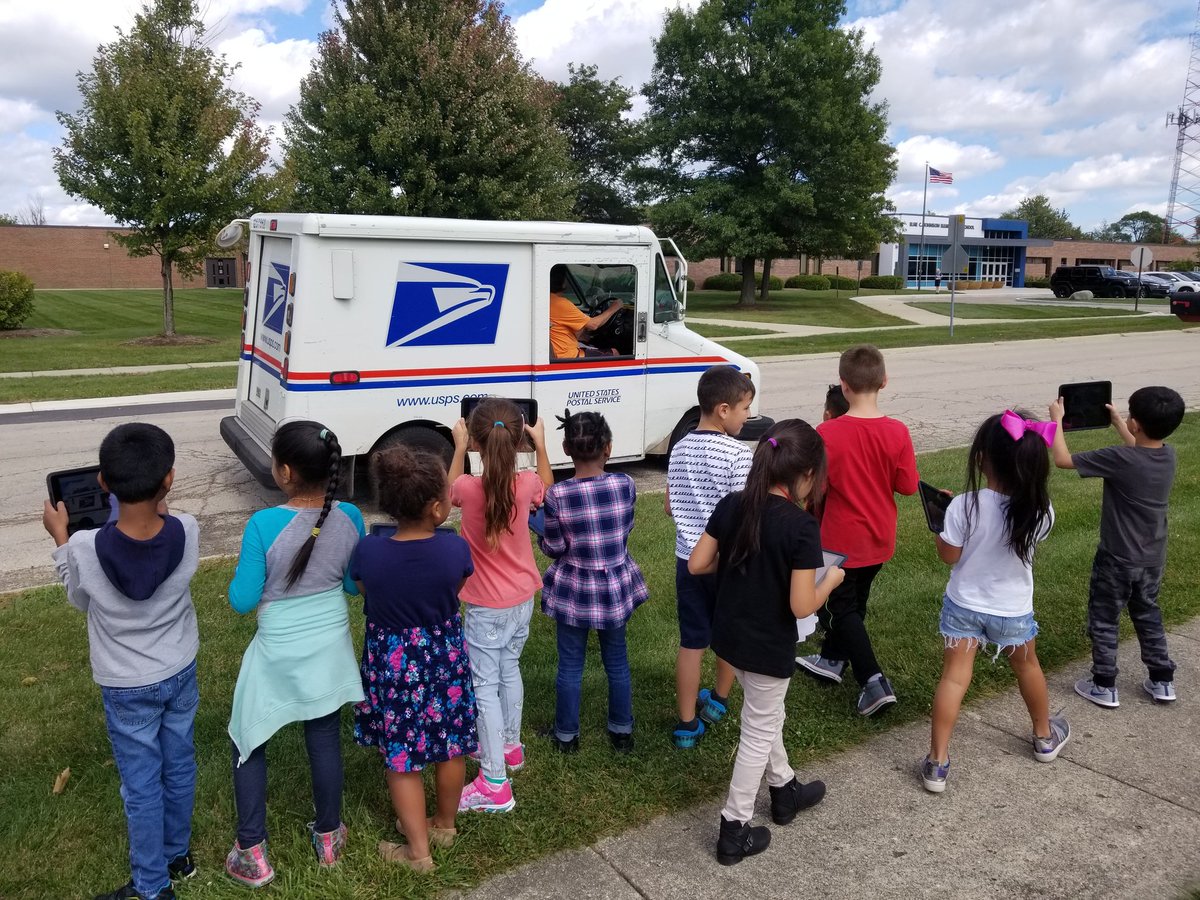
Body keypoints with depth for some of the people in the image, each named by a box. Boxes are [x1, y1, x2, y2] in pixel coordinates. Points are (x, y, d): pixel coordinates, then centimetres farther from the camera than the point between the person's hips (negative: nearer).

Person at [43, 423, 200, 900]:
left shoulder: (85, 548, -29)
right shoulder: (187, 532, -24)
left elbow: (80, 600, -5)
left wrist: (61, 538, 4)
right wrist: (157, 510, 9)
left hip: (127, 686, -2)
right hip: (180, 672, 3)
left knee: (141, 785, 15)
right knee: (179, 765, 23)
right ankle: (177, 854, 45)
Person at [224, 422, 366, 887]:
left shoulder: (263, 525, -24)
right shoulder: (350, 517, -12)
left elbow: (242, 601, -14)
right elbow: (355, 584, 1)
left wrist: (242, 574, 5)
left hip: (277, 654, -3)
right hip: (329, 648, 4)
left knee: (248, 743, 18)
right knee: (324, 740, 19)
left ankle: (252, 854, 26)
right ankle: (328, 837, 36)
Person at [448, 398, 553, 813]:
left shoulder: (470, 488, -24)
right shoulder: (527, 484, -14)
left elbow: (450, 490, 3)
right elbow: (547, 488, 13)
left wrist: (458, 447, 11)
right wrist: (541, 444, 13)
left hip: (486, 606, -5)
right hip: (522, 598, 5)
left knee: (484, 686, 2)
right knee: (509, 670, 24)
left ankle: (495, 784, 5)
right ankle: (509, 745, 43)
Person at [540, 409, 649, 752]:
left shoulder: (557, 495, -19)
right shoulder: (625, 485, -12)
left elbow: (553, 548, -10)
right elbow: (626, 529, 3)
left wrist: (543, 535, 10)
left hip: (573, 590, -2)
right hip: (615, 587, 3)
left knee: (570, 665, 14)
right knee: (617, 662, 19)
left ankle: (566, 736, 29)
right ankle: (622, 732, 33)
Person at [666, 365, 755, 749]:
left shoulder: (680, 448, 2)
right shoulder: (738, 453, -17)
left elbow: (670, 507, 8)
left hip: (688, 558, 4)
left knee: (692, 642, 10)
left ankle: (687, 724, 16)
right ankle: (718, 700, 39)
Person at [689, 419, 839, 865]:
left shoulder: (731, 505, -7)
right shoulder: (801, 526, -24)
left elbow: (697, 565, -1)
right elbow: (801, 607, -23)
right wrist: (831, 579, -4)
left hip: (730, 636, 7)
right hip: (768, 647, -7)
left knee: (767, 717, 28)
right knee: (759, 733, 12)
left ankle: (784, 790, 49)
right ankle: (734, 831, 25)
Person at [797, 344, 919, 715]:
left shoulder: (827, 433, -22)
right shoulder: (897, 432, -13)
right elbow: (907, 486, -7)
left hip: (841, 539, -4)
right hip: (879, 538, 4)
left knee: (843, 608, 10)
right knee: (854, 601, 22)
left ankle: (873, 681, 0)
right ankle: (832, 660, 40)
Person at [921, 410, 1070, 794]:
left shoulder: (963, 507, -26)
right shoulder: (1040, 511, -18)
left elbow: (948, 556, -14)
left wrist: (941, 523, 0)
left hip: (964, 605, -2)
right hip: (1014, 610, 2)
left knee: (954, 677, 7)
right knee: (1027, 667, 27)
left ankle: (938, 764, 10)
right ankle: (1045, 737, 49)